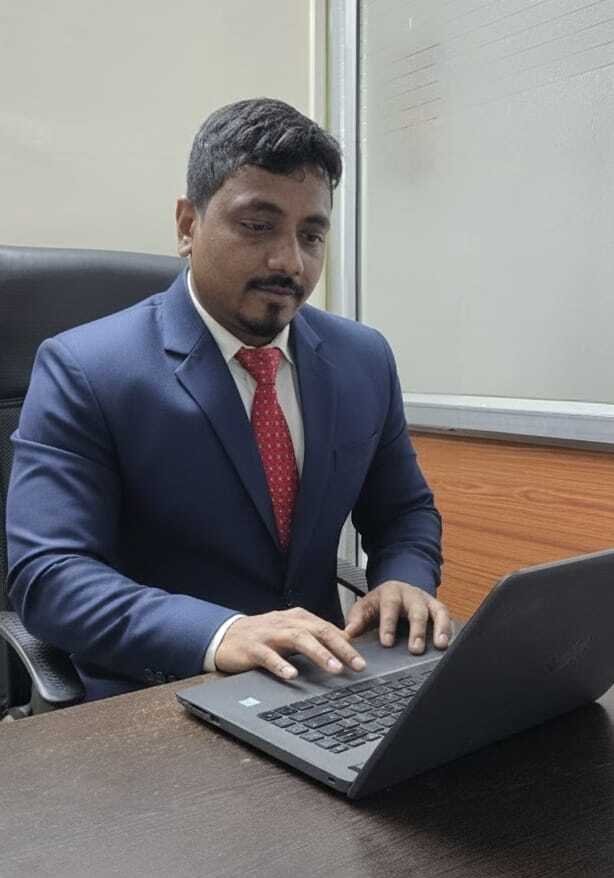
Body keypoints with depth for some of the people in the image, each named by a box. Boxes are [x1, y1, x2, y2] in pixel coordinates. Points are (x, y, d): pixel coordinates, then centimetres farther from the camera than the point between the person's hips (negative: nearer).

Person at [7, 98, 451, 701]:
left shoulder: (365, 360, 3)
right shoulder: (83, 370, -11)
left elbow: (404, 512, 12)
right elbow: (46, 574, -17)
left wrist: (403, 581, -10)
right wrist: (220, 634, -31)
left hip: (324, 683, 4)